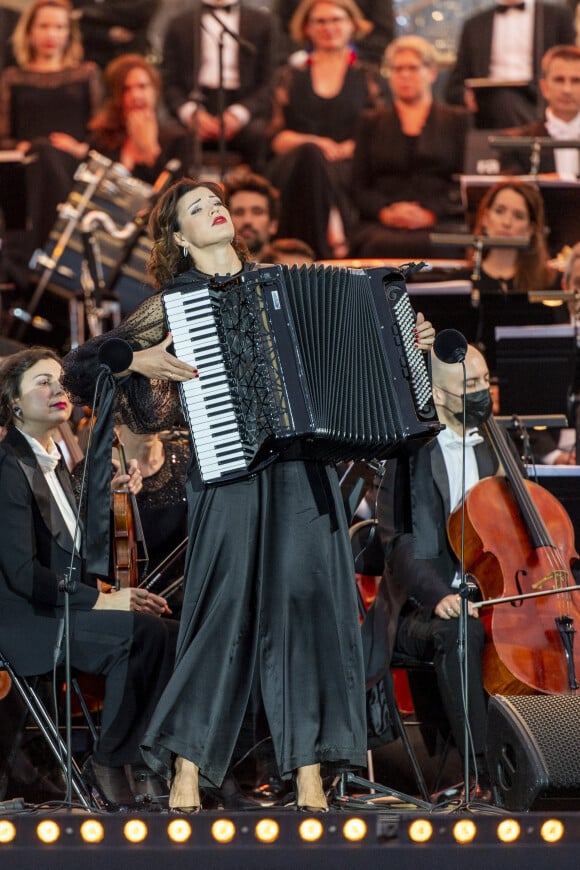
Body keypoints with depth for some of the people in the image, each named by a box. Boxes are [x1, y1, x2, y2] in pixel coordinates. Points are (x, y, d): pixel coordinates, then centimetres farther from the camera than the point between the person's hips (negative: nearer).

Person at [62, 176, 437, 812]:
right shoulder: (177, 301, 8)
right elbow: (82, 364, 5)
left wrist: (405, 345, 13)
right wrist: (143, 362, -11)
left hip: (302, 471, 3)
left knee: (309, 599, -3)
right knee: (229, 605, -8)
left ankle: (309, 776, 0)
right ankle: (185, 772, 1)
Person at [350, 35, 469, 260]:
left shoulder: (456, 121, 19)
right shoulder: (371, 123, 23)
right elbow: (360, 187, 13)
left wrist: (429, 214, -11)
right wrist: (386, 213, -9)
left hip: (440, 222, -1)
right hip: (381, 225, 1)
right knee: (380, 245, -37)